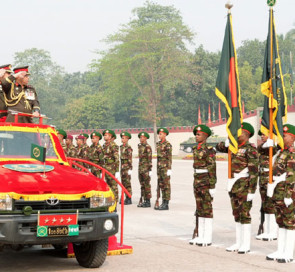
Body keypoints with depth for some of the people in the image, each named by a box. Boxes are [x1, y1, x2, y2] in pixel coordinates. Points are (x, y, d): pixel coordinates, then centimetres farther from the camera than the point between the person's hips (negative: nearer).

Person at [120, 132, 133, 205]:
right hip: (122, 166, 8)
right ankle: (126, 198, 16)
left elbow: (130, 159, -14)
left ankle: (129, 199, -2)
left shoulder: (128, 148, -11)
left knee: (127, 182, -6)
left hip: (127, 167, -8)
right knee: (123, 182, 9)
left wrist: (130, 169, -17)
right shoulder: (121, 147, 13)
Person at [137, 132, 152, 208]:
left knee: (147, 185, -4)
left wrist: (150, 169, -17)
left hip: (146, 168, -8)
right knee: (142, 185, 10)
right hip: (140, 168, 8)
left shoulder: (148, 147, -10)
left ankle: (148, 202, 1)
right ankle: (143, 201, 15)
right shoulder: (140, 146, 14)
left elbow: (150, 159, -13)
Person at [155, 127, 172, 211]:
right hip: (159, 167, 8)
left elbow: (169, 157, -13)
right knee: (161, 185, 9)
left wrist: (169, 169, -17)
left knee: (166, 185, -4)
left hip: (165, 167, -8)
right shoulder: (158, 144, 14)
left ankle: (166, 204, -2)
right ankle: (163, 203, 15)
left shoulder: (167, 144, -10)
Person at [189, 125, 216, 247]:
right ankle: (201, 236, 16)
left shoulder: (209, 149, -12)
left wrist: (212, 186, -17)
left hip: (206, 180, -8)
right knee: (200, 209, 10)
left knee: (207, 209, -4)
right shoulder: (196, 149, 12)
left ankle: (208, 238, 2)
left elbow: (212, 169, -14)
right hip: (197, 180, 8)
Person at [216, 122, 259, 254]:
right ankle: (238, 243, 19)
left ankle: (246, 244, 5)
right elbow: (219, 147, 24)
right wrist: (227, 143, 1)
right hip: (233, 186, 8)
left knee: (244, 214, -3)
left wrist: (251, 191, -19)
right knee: (236, 214, 11)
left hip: (244, 187, -8)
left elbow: (254, 172, -15)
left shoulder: (250, 149, -11)